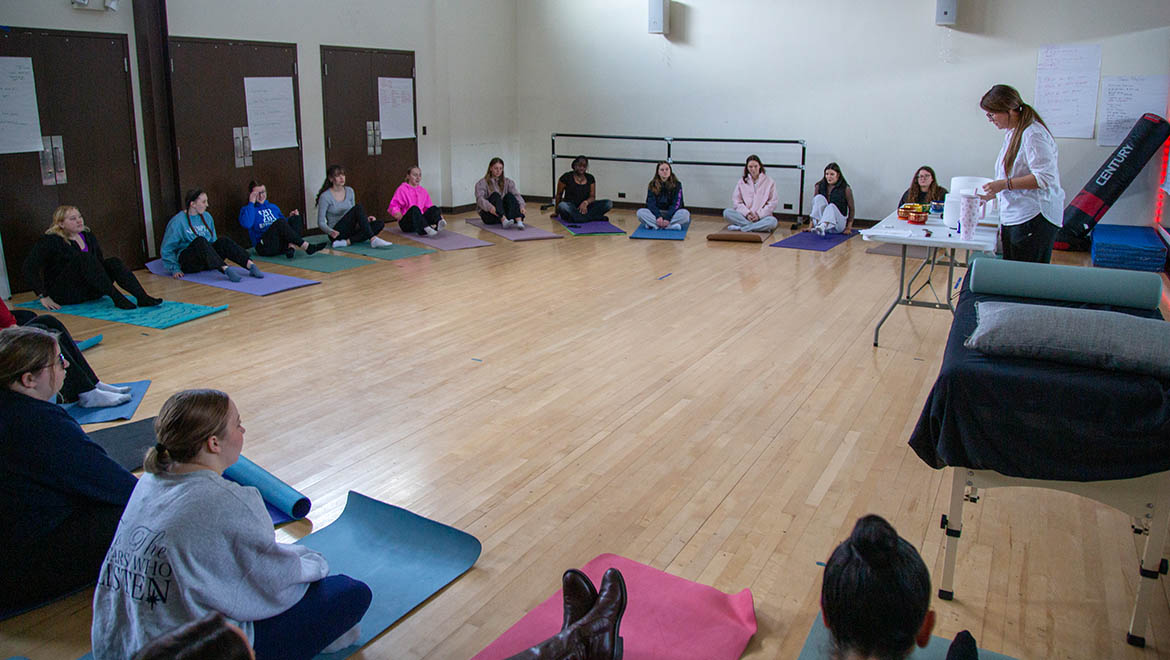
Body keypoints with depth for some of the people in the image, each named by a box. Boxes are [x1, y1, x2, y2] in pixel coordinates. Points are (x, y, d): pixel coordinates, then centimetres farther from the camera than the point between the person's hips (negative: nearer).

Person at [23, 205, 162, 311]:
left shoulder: (88, 237, 10)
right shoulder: (50, 241, -9)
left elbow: (100, 264, 22)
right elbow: (29, 268, -14)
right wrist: (43, 297, -21)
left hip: (88, 292, 6)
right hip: (63, 295, -6)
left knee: (113, 262, -18)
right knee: (84, 258, -30)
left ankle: (142, 297, -39)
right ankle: (117, 299, -41)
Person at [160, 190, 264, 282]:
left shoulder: (207, 217, 11)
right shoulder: (178, 221, -6)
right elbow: (166, 249, -3)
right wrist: (175, 269, -11)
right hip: (187, 262, -5)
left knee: (223, 240, -23)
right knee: (200, 241, -34)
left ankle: (250, 265, -44)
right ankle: (226, 270, -55)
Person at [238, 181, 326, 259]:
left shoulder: (273, 207, 25)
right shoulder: (246, 209, 9)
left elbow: (284, 226, 27)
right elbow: (246, 224, -14)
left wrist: (290, 218, 7)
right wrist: (251, 203, -6)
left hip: (282, 243, 6)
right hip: (265, 246, -5)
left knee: (297, 217, -10)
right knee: (280, 222, -29)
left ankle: (291, 246, -34)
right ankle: (307, 246, -36)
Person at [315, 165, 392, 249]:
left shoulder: (349, 191, 10)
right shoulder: (325, 197, -8)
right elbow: (321, 222, -8)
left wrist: (365, 218, -1)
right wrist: (331, 232, -29)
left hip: (350, 231, 6)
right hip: (337, 233, -6)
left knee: (380, 224, -19)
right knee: (358, 207, -28)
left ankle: (347, 242, -28)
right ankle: (373, 239, -40)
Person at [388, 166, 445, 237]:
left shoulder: (423, 191, 18)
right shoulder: (402, 189, 1)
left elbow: (428, 207, 17)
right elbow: (393, 206, -6)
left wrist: (438, 214, -3)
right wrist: (397, 213, -29)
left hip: (421, 220, 5)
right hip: (406, 222, -4)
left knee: (433, 208, -19)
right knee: (414, 208, -34)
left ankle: (439, 223, -54)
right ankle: (425, 229, -63)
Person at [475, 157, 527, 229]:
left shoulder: (508, 182, 10)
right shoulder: (482, 183, -1)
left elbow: (516, 194, -6)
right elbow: (480, 198, -19)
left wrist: (521, 205, -28)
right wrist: (489, 207, -40)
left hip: (504, 213, 3)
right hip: (488, 214, -3)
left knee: (509, 195, -23)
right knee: (495, 195, -27)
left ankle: (519, 222, -45)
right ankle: (504, 221, -52)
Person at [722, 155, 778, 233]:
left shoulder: (769, 182, 7)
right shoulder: (741, 182, 11)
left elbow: (772, 203, 3)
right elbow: (736, 201, 5)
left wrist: (759, 214, -10)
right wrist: (746, 213, -11)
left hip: (761, 217, -1)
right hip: (744, 216, 1)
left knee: (773, 221, -34)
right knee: (726, 212, -26)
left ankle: (739, 228, -31)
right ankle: (759, 227, -31)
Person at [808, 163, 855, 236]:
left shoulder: (845, 189, -4)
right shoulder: (819, 187, 3)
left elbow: (851, 209, 2)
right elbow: (815, 205, 7)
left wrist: (849, 227, -2)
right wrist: (810, 226, 1)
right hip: (822, 219, 3)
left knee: (831, 206, -34)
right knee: (819, 197, -21)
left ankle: (822, 227, -64)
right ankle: (817, 225, -41)